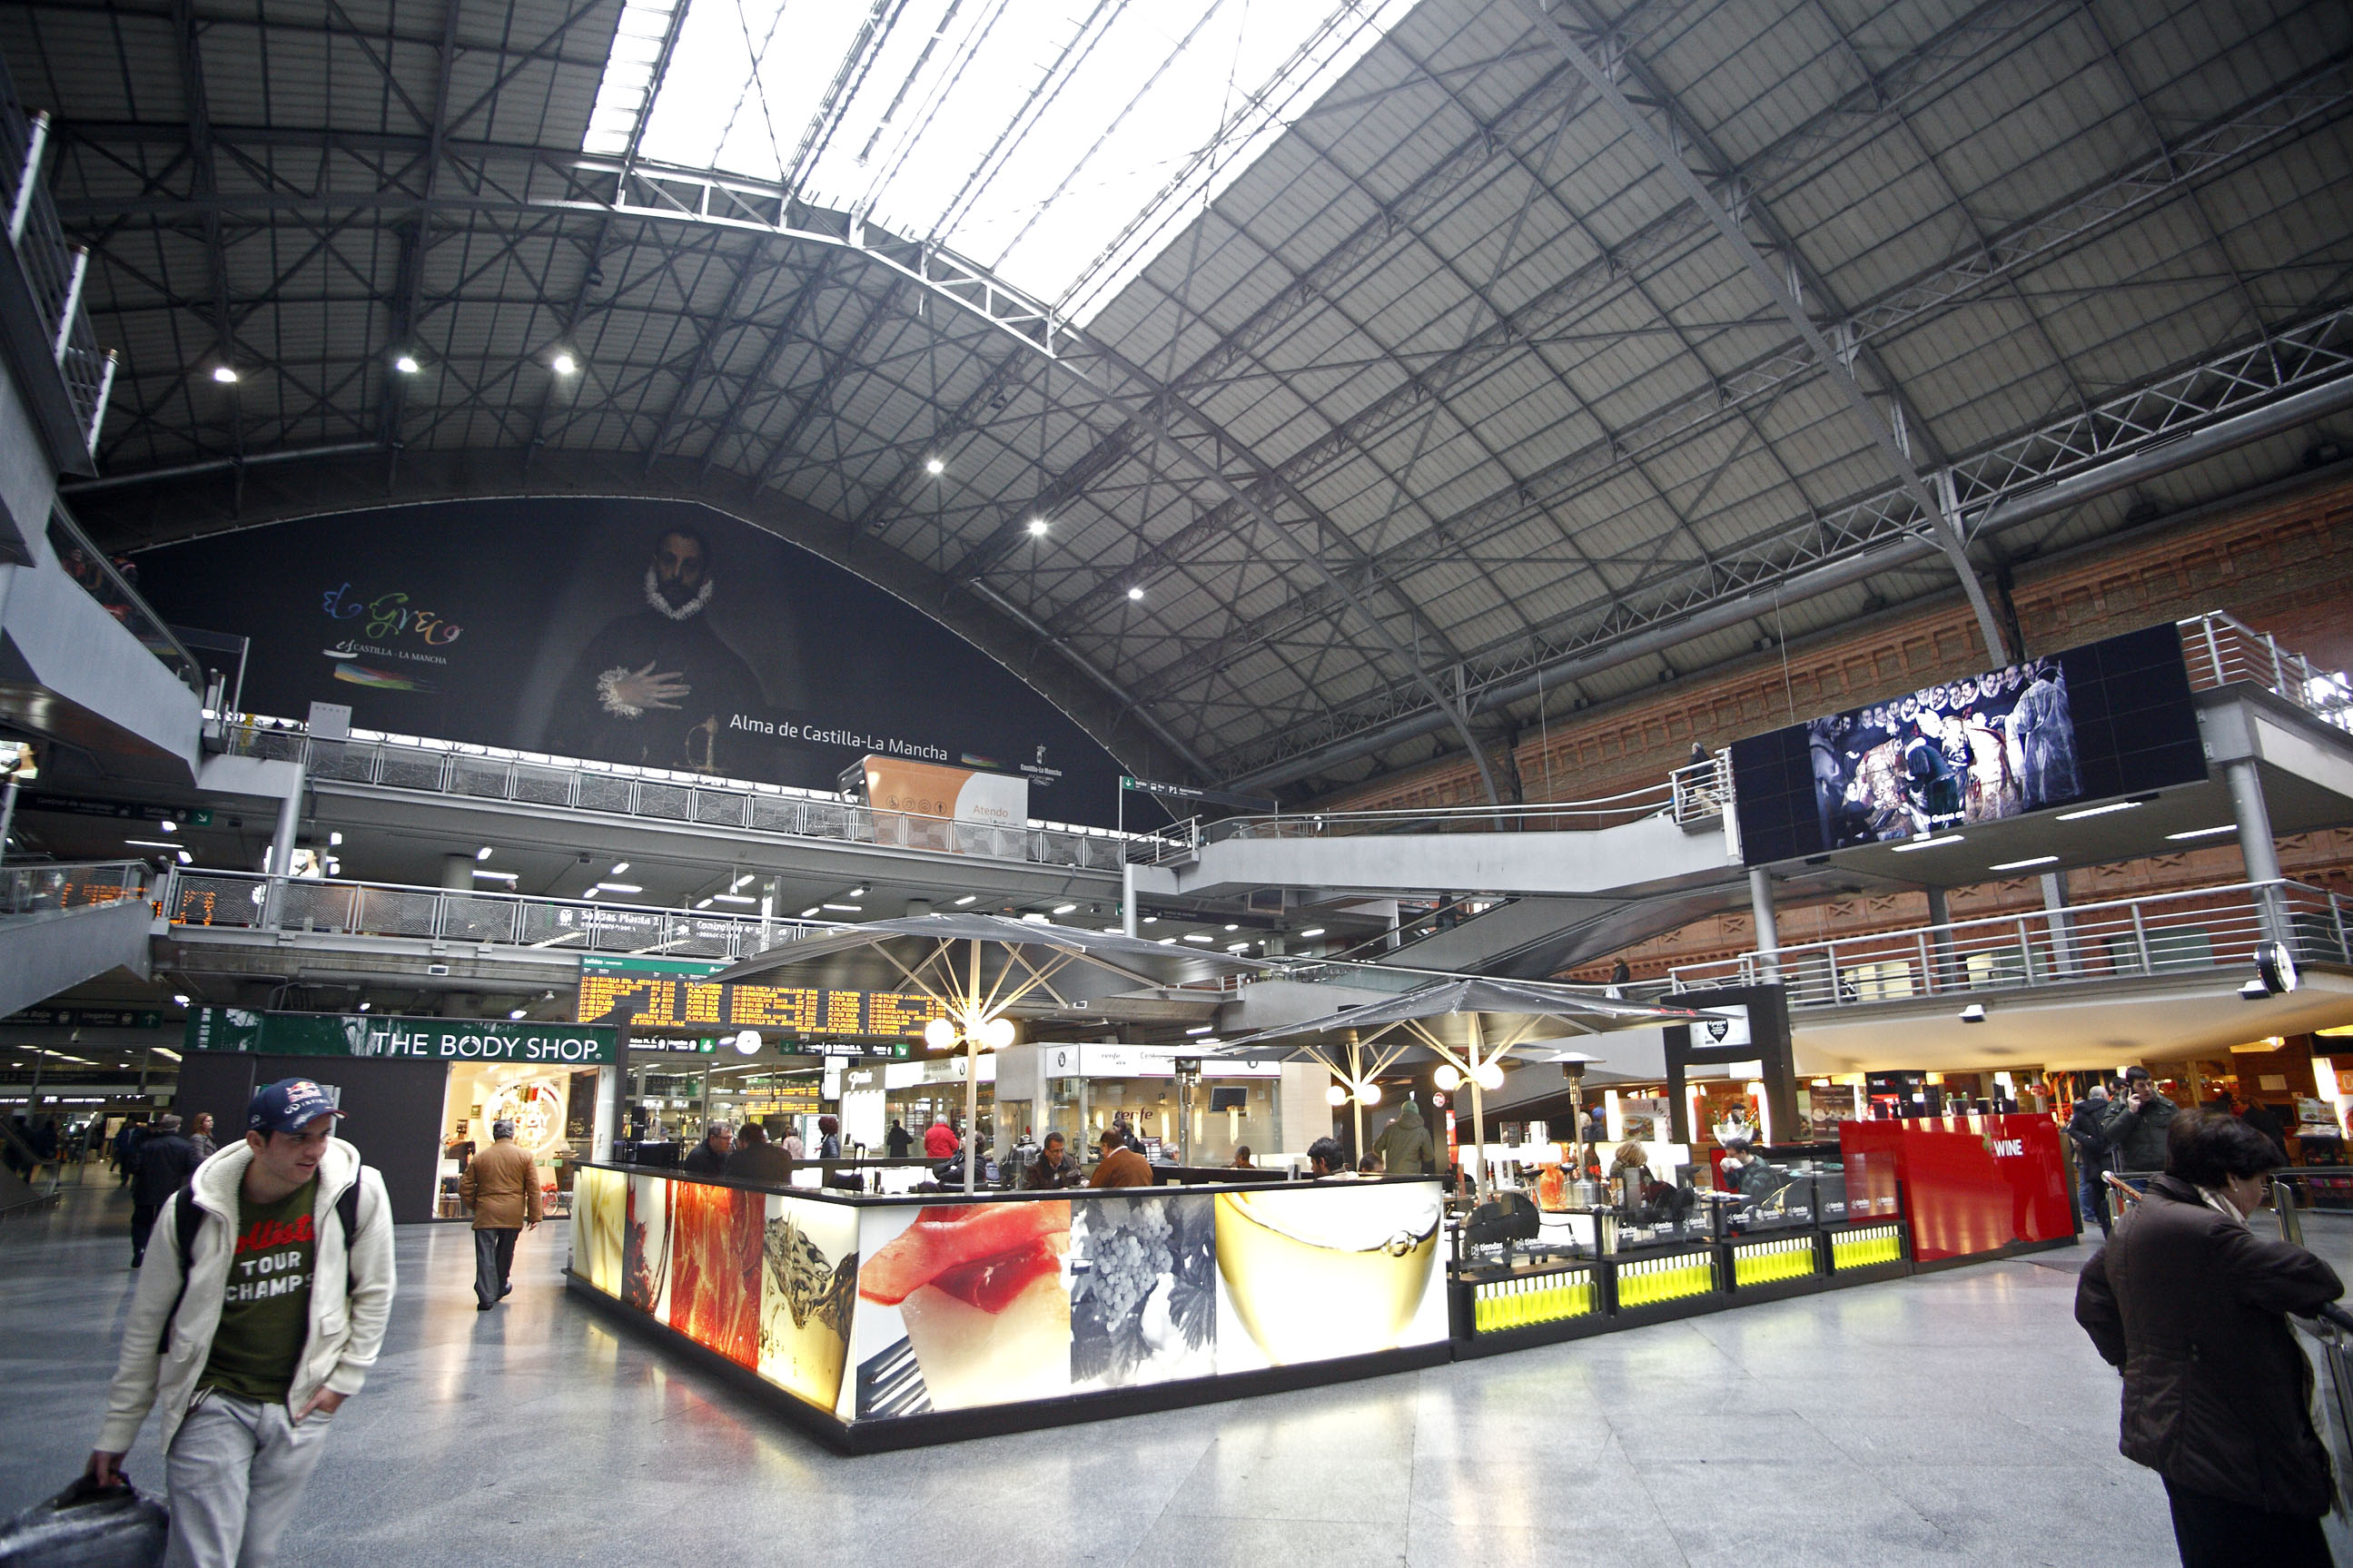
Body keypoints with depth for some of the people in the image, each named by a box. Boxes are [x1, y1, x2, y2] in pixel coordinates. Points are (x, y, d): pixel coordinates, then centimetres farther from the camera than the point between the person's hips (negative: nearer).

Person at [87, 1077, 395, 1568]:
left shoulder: (357, 1190, -11)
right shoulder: (193, 1209, -10)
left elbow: (373, 1293, 1)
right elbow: (147, 1324, 2)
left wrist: (342, 1381, -1)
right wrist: (115, 1435, 8)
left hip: (302, 1408, 1)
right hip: (212, 1403, -1)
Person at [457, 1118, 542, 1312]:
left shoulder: (480, 1157, 3)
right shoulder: (524, 1156, 0)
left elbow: (465, 1187, 6)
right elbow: (534, 1189, -1)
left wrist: (474, 1206, 23)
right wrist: (534, 1215, 4)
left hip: (486, 1214, -1)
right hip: (513, 1215, 1)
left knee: (485, 1255, -1)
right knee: (505, 1253, 17)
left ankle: (486, 1297, -9)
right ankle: (498, 1289, 32)